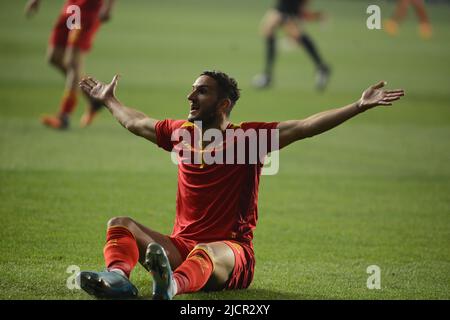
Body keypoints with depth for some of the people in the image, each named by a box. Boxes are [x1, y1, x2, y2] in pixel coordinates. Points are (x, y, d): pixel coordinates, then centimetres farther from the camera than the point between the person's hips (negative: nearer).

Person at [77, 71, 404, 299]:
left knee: (206, 253, -40)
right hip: (180, 247, 6)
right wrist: (109, 99, 49)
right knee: (121, 225, -12)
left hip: (231, 251, -6)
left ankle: (173, 284, -76)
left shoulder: (247, 137, -3)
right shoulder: (182, 132, 12)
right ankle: (119, 276, -46)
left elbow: (306, 126, -10)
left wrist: (360, 106, -19)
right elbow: (136, 122, 33)